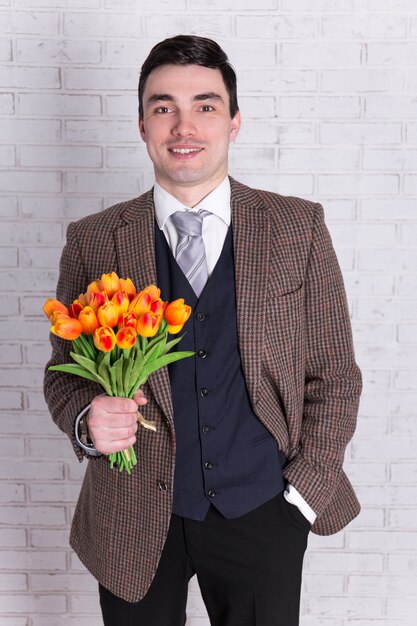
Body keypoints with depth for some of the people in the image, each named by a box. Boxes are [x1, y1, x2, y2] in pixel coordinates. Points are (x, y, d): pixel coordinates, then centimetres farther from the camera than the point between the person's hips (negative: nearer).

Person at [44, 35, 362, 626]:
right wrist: (88, 420, -17)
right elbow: (63, 372, 4)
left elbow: (334, 376, 0)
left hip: (262, 516, 0)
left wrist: (303, 494, -5)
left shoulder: (299, 228, -4)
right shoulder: (92, 242, -3)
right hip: (135, 523, 1)